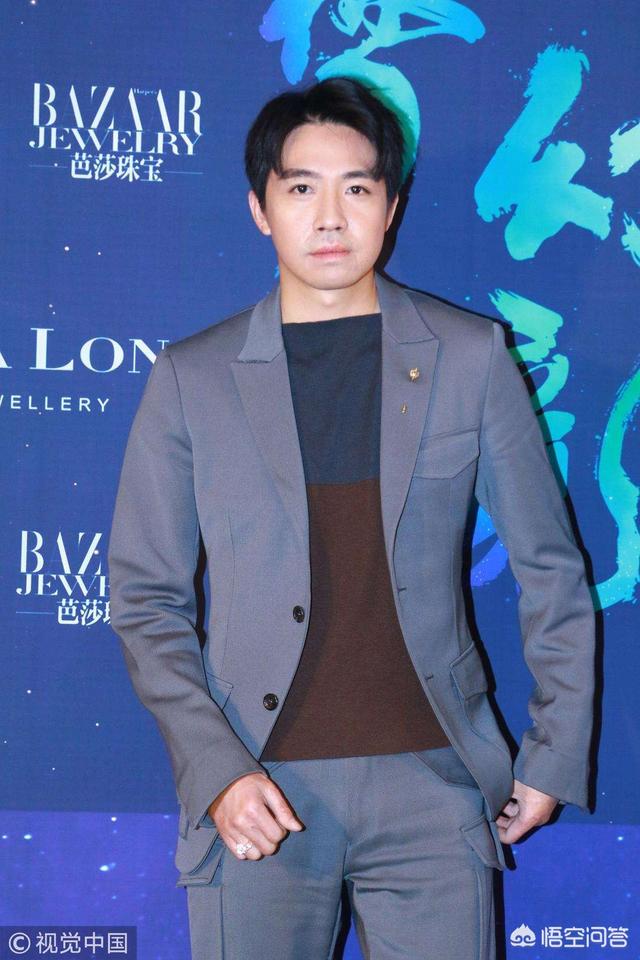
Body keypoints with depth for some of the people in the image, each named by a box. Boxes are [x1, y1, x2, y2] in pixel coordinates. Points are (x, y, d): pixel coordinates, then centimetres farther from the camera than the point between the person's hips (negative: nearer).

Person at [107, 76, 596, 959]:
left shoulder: (470, 357, 4)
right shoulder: (191, 378, 3)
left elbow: (551, 570, 8)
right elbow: (145, 598, 4)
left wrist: (555, 756, 6)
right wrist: (215, 770, -7)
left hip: (431, 784, 0)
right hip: (259, 792, 0)